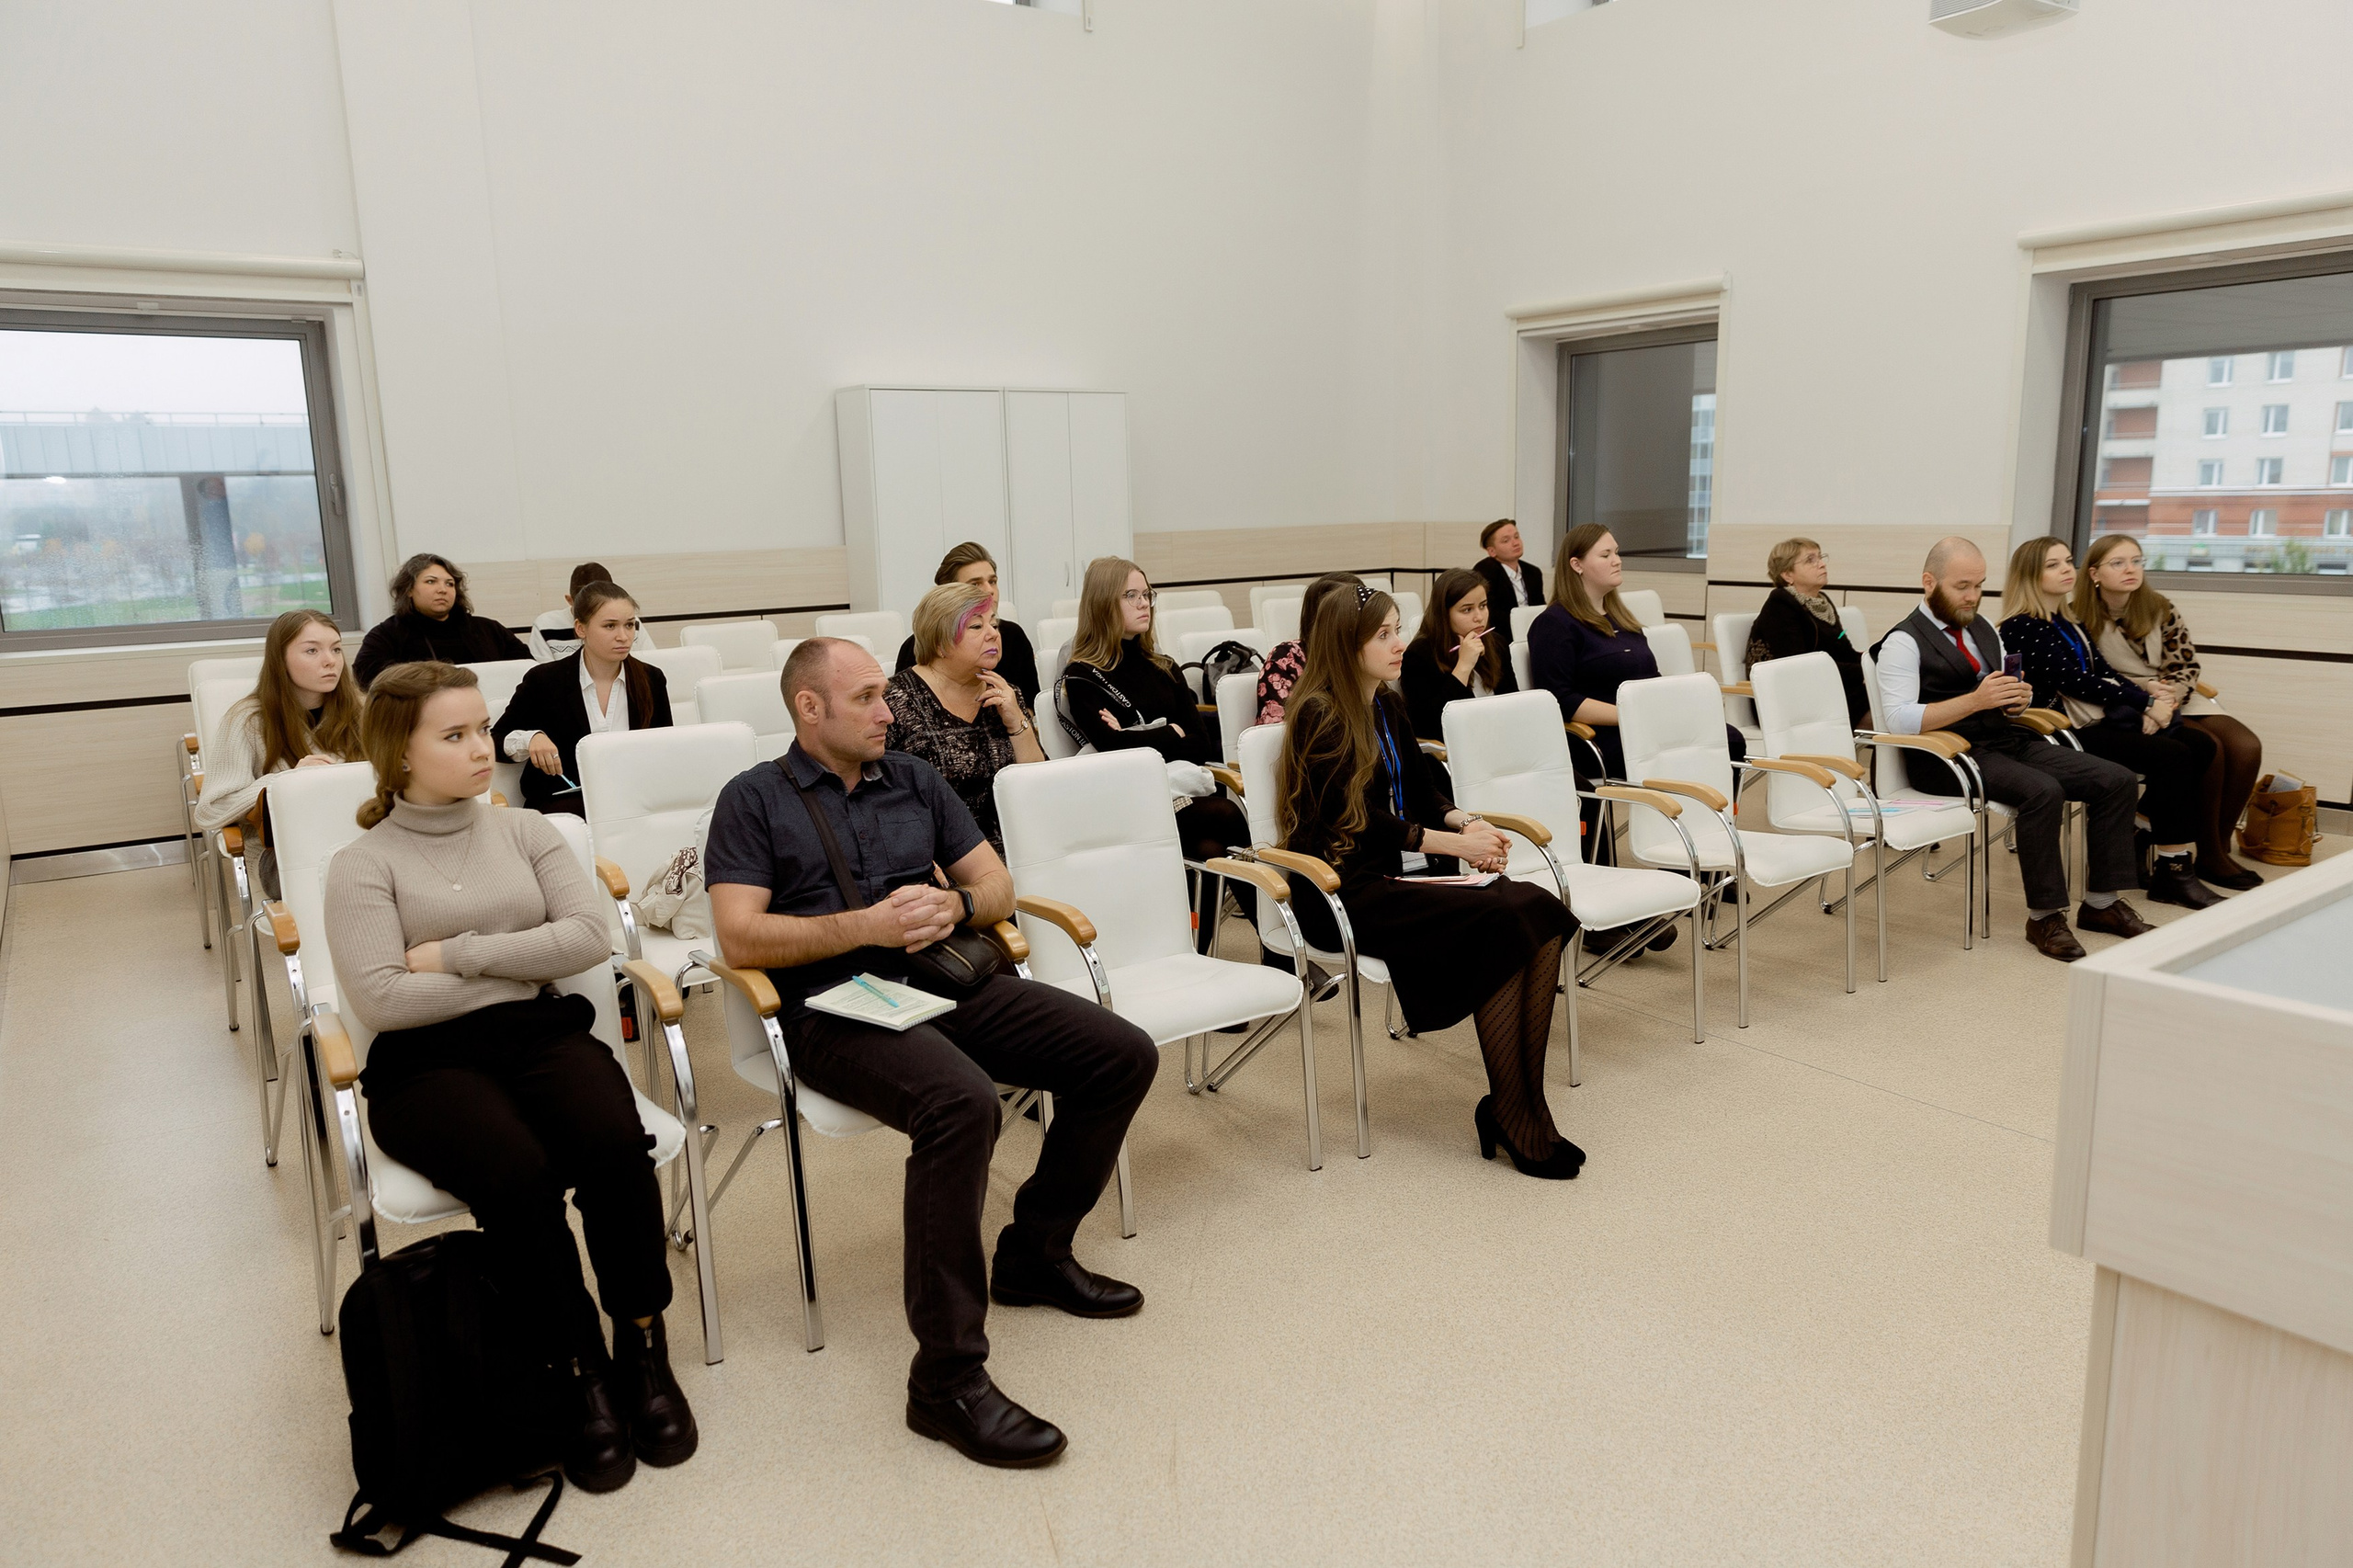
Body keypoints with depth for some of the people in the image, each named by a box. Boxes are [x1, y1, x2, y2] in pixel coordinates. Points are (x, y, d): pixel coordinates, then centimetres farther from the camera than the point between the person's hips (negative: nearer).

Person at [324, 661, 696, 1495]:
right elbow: (380, 999, -10)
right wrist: (515, 972, -5)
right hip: (427, 1062, -2)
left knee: (614, 1145, -30)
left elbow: (590, 934, -2)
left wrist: (459, 954, -7)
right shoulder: (363, 864, 3)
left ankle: (644, 1353, -11)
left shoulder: (525, 831, 13)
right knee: (517, 1173, -33)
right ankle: (580, 1375, -14)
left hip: (542, 1033, 3)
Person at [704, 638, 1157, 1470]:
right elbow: (740, 937, -7)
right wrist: (867, 925, -16)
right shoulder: (754, 800, 5)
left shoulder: (915, 780, 19)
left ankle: (1034, 1251, 13)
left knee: (1124, 1055, -6)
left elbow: (996, 884, 17)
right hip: (834, 1006, -6)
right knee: (962, 1100, -36)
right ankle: (947, 1376, -25)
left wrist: (952, 905, -6)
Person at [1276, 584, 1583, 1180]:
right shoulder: (1320, 715, -8)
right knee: (1501, 921, -28)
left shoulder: (1388, 707, 17)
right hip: (1344, 890, -7)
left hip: (1399, 868, 8)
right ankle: (1516, 1122, -19)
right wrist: (1456, 844, -15)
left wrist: (1468, 823, -2)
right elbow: (1359, 818, -14)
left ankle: (1513, 1105, -19)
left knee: (1538, 908, -20)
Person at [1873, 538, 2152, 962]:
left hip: (2009, 740, 8)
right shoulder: (1904, 642, -8)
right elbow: (1898, 720, -20)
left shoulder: (1983, 629, 17)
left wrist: (2017, 699, 0)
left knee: (2117, 780, -5)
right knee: (2044, 791, -32)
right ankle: (2044, 917, -18)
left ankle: (2101, 902, 5)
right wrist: (1975, 700, -25)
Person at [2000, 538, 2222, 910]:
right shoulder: (2022, 628, -9)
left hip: (2101, 716, 9)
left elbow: (2103, 671, 11)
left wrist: (2148, 701, -8)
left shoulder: (2071, 621, 19)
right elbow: (2074, 681, -15)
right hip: (2070, 730, -9)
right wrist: (2146, 703, -12)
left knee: (2201, 746, -3)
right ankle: (2172, 872, -12)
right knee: (2172, 755, -20)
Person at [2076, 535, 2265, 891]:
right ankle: (2210, 858, -14)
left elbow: (2186, 664, 5)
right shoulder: (2080, 618, -8)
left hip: (2177, 697, 5)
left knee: (2246, 747, -18)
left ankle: (2220, 846, -6)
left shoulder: (2161, 608, 4)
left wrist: (2172, 692, -16)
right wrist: (2144, 689, -16)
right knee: (2207, 748, -27)